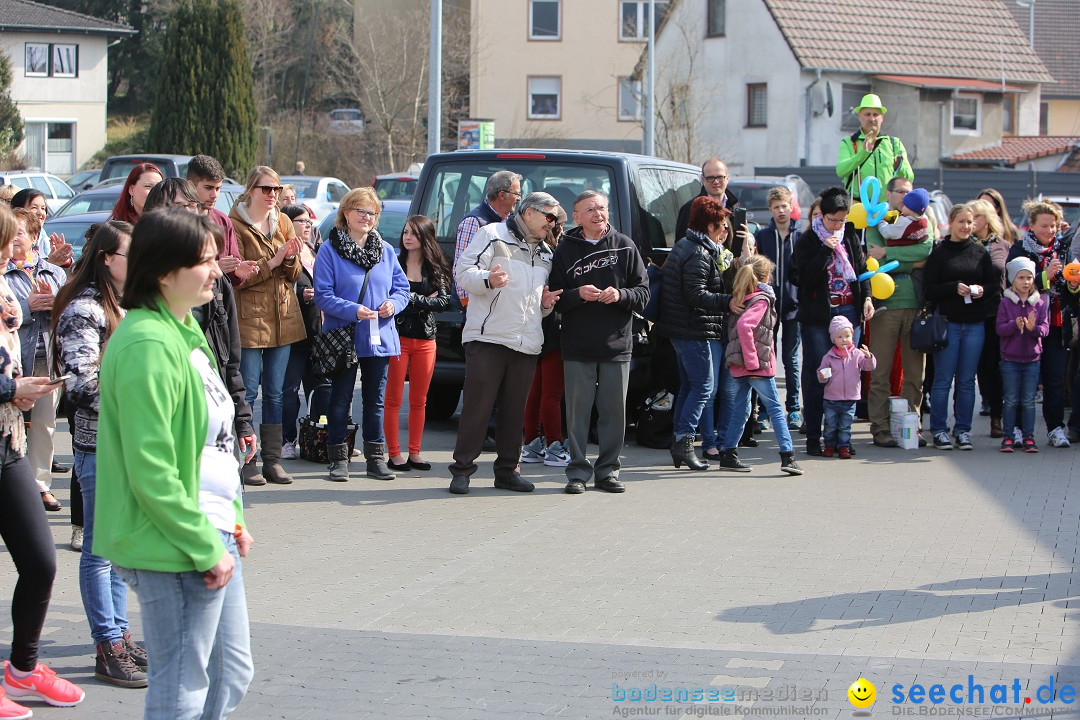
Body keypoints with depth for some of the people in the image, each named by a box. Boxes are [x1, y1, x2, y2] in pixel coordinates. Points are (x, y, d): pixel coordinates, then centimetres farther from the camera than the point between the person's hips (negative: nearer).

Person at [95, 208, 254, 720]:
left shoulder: (185, 330, 11)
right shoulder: (148, 345, -21)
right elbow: (151, 471, -23)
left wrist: (231, 523, 14)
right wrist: (205, 549, -19)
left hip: (213, 538, 10)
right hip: (175, 547, -10)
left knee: (231, 676, 18)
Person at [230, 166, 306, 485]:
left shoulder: (283, 222, 13)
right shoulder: (235, 224, -5)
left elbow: (293, 275, 13)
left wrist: (290, 259, -8)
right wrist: (272, 262, -17)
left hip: (282, 319, 6)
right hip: (249, 318, -6)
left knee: (275, 393, 8)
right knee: (247, 392, -4)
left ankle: (273, 459, 13)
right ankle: (245, 462, 2)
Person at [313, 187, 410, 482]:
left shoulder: (386, 250, 9)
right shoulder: (329, 250, -5)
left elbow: (402, 287, 12)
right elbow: (323, 295, -10)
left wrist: (393, 303, -10)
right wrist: (353, 311, -23)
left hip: (380, 337, 4)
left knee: (375, 400, 10)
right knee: (340, 400, 2)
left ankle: (376, 458, 17)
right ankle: (338, 459, 9)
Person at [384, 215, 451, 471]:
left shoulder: (436, 268, 8)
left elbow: (445, 302, -3)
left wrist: (412, 299, -11)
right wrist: (426, 300, -10)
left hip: (426, 339, 3)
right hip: (397, 337, -3)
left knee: (419, 400, 7)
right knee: (394, 399, -3)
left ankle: (415, 453, 14)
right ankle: (394, 454, 1)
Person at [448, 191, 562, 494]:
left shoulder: (546, 254, 23)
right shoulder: (492, 234, 0)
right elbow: (463, 271, -8)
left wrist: (546, 304, 10)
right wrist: (488, 280, -27)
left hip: (527, 342, 7)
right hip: (489, 336, -7)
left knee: (515, 409, 7)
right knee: (477, 405, -6)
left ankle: (507, 469, 15)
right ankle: (462, 469, 0)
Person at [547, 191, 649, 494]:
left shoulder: (625, 247, 5)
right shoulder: (565, 250, 4)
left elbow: (643, 292, 4)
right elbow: (555, 298, 3)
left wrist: (620, 295, -14)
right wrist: (578, 294, -16)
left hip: (617, 345, 1)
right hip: (577, 347, -1)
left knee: (614, 410, 4)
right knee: (578, 410, 1)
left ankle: (608, 470, 14)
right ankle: (578, 471, 9)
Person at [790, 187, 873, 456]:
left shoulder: (850, 238, 11)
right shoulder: (807, 241, -3)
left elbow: (861, 269, 20)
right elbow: (804, 277, -13)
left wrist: (867, 297, 6)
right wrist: (825, 250, -18)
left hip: (849, 312, 4)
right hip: (817, 316, -4)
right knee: (816, 375, -5)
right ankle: (813, 436, -1)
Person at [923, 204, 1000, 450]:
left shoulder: (981, 252, 10)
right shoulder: (939, 253, 0)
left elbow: (995, 284, 13)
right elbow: (930, 290, -3)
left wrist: (982, 290, -8)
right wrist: (955, 288, -17)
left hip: (975, 324, 3)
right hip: (947, 321, -3)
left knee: (967, 380, 5)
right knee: (943, 379, -3)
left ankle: (963, 430, 11)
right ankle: (939, 430, 4)